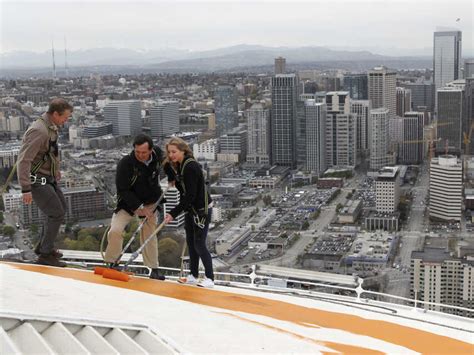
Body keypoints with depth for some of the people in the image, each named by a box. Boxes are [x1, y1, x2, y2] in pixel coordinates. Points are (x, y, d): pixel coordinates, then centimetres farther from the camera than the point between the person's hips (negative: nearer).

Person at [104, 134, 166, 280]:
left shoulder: (157, 154, -13)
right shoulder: (125, 163, -28)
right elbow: (123, 190, -24)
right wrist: (138, 208, -25)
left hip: (150, 202, 4)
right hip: (128, 202, -4)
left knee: (150, 235, 11)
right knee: (115, 230, -20)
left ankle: (154, 269, 23)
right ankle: (112, 263, 2)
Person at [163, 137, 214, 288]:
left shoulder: (191, 167, -26)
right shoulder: (178, 166, 2)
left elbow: (190, 196, -28)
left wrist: (173, 213, -29)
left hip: (202, 209, -9)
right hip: (190, 209, 9)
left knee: (199, 244, -6)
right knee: (190, 243, 13)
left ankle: (210, 278, 5)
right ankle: (193, 276, 24)